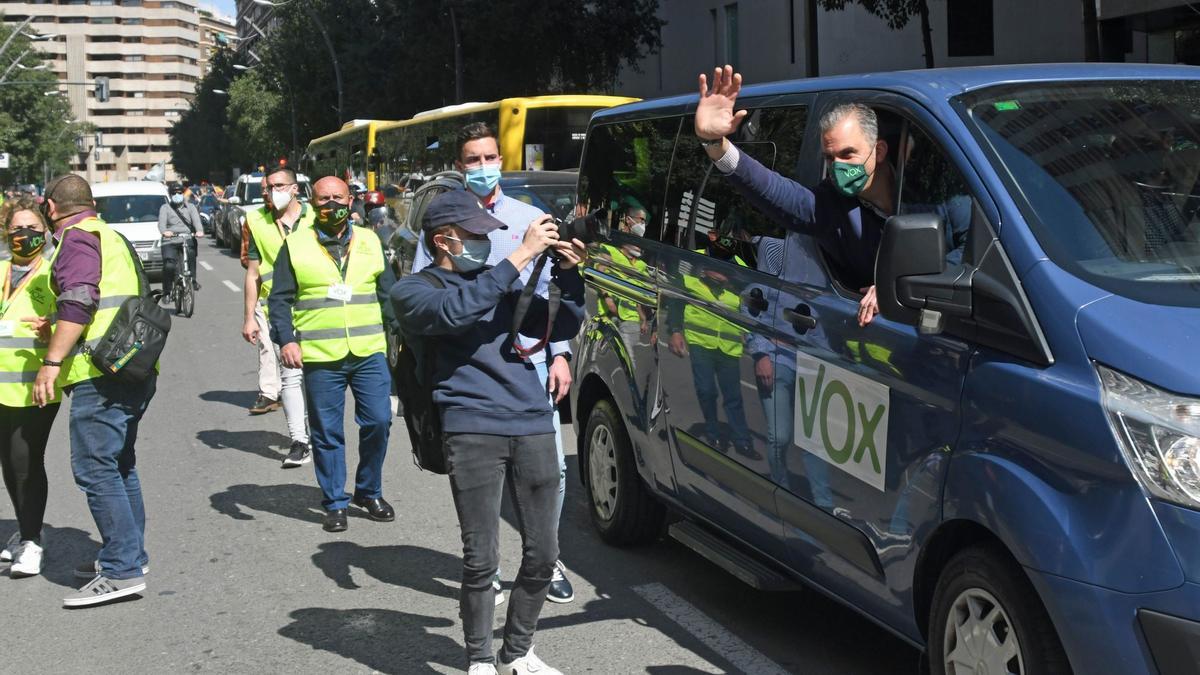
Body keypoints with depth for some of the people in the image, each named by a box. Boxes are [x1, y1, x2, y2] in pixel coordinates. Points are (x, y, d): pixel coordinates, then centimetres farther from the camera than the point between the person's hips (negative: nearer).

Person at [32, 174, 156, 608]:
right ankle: (129, 555, 27)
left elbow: (79, 301, -19)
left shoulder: (77, 236, -6)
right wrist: (57, 329, 33)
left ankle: (122, 571, -10)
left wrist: (52, 362, -21)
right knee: (120, 465, 19)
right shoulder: (112, 237, 23)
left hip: (102, 373, -10)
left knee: (95, 469, -9)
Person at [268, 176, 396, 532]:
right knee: (327, 433, 5)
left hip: (370, 353, 2)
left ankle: (369, 492, 19)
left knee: (378, 422, -1)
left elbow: (388, 293, 16)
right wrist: (286, 339, -11)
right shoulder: (295, 245, 4)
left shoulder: (370, 242, 11)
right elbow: (279, 299, 3)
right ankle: (334, 503, 17)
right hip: (320, 357, -2)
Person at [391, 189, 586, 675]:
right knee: (481, 560, -3)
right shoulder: (413, 290, 4)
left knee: (542, 555, 6)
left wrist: (567, 273, 2)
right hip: (472, 430, -5)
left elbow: (563, 327, 20)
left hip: (533, 426, 5)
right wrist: (521, 256, -20)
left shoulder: (498, 281, 21)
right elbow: (455, 310, -19)